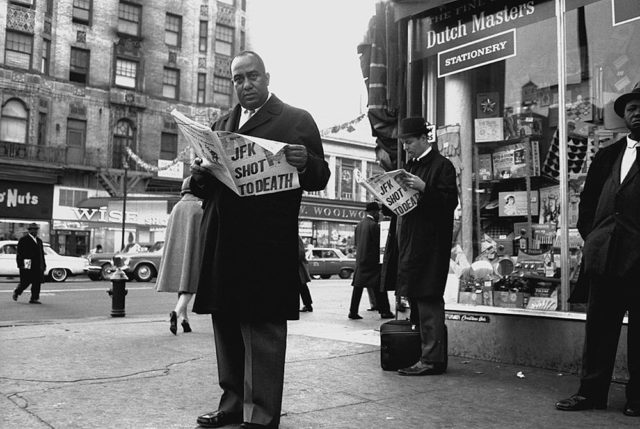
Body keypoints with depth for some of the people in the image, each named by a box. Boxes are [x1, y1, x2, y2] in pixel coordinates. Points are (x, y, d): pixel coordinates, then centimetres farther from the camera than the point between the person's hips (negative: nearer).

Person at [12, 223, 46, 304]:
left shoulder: (39, 240, 17)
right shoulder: (23, 240, -3)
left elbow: (42, 254, 19)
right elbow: (20, 253, -9)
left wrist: (44, 265, 15)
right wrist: (23, 264, -17)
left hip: (37, 266, 6)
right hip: (27, 266, -6)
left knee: (37, 282, -1)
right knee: (26, 282, 0)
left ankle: (34, 298, 3)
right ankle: (17, 292, 27)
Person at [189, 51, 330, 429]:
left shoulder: (297, 120, 5)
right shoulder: (222, 124, 22)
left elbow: (321, 179, 1)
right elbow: (204, 188, 21)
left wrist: (305, 164, -21)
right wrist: (199, 173, -2)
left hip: (267, 243, -6)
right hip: (222, 242, 6)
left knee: (263, 327, -3)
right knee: (227, 325, 13)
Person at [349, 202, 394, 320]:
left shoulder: (359, 225, 10)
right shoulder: (374, 225, -13)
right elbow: (379, 243, -13)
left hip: (360, 259, 7)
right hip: (372, 260, -7)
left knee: (358, 286, 8)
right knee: (378, 287, 1)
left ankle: (353, 311, 7)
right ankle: (384, 311, 5)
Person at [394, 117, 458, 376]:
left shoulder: (441, 165, -5)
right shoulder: (412, 166, 20)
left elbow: (450, 201, -14)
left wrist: (423, 188, -23)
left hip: (430, 244, -9)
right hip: (410, 242, 9)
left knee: (428, 299, -7)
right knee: (415, 298, 11)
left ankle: (432, 359, -2)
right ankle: (423, 354, 19)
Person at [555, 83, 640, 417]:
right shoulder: (607, 155, 16)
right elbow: (587, 201, 19)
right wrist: (591, 235, 7)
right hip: (604, 254, 4)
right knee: (599, 325, 8)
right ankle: (592, 392, 16)